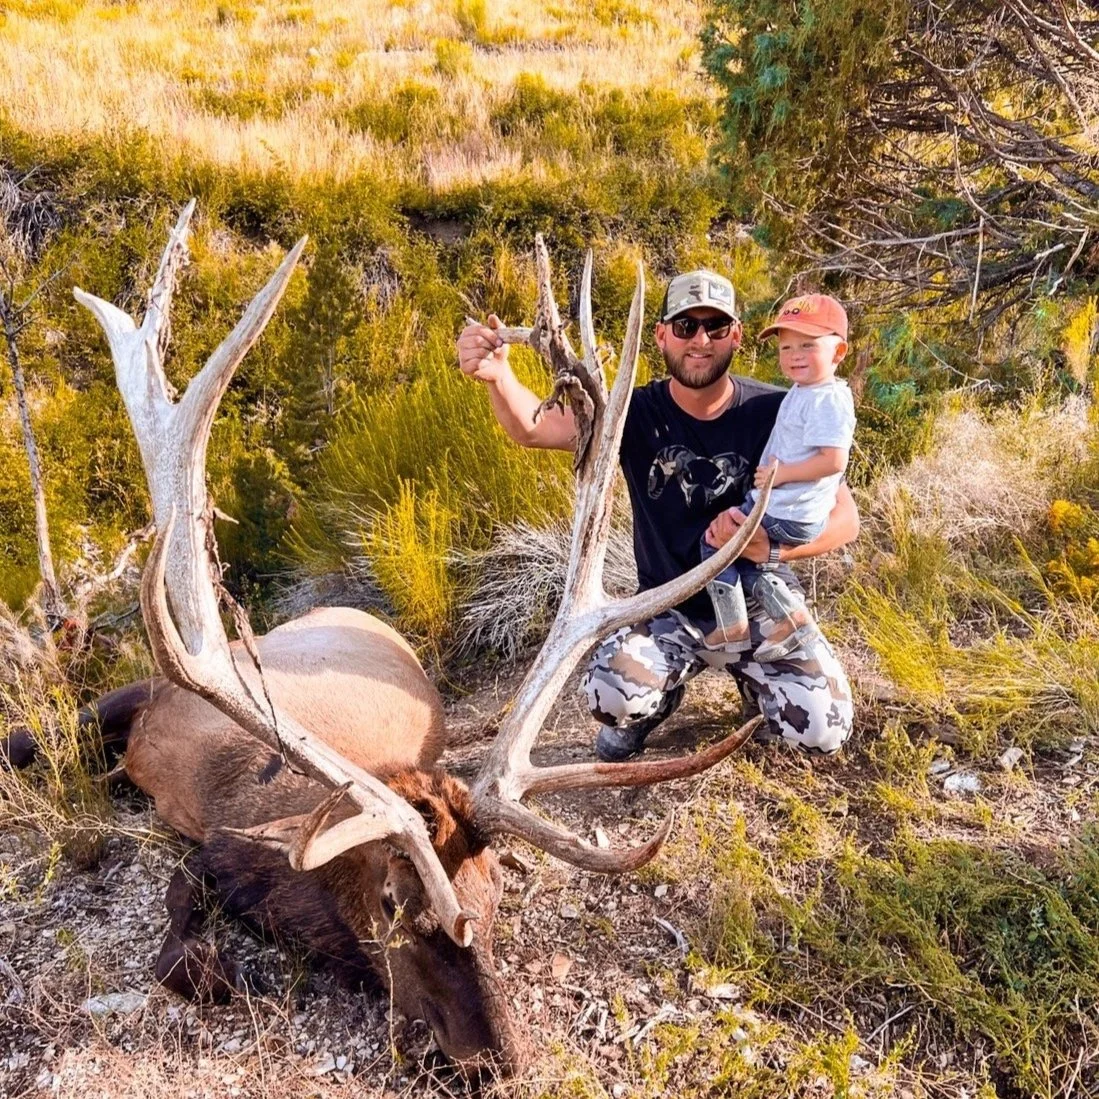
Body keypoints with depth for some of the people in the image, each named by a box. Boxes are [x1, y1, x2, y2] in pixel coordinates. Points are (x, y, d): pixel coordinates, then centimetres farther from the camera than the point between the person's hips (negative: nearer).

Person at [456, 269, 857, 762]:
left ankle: (752, 675, 17)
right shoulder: (637, 415, -10)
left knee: (821, 730, -17)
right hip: (671, 611, 0)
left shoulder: (774, 413, -11)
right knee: (613, 697, -27)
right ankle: (662, 692, 12)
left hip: (760, 605, 0)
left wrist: (771, 548, -29)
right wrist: (497, 375, -47)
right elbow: (533, 427, -24)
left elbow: (844, 517, -10)